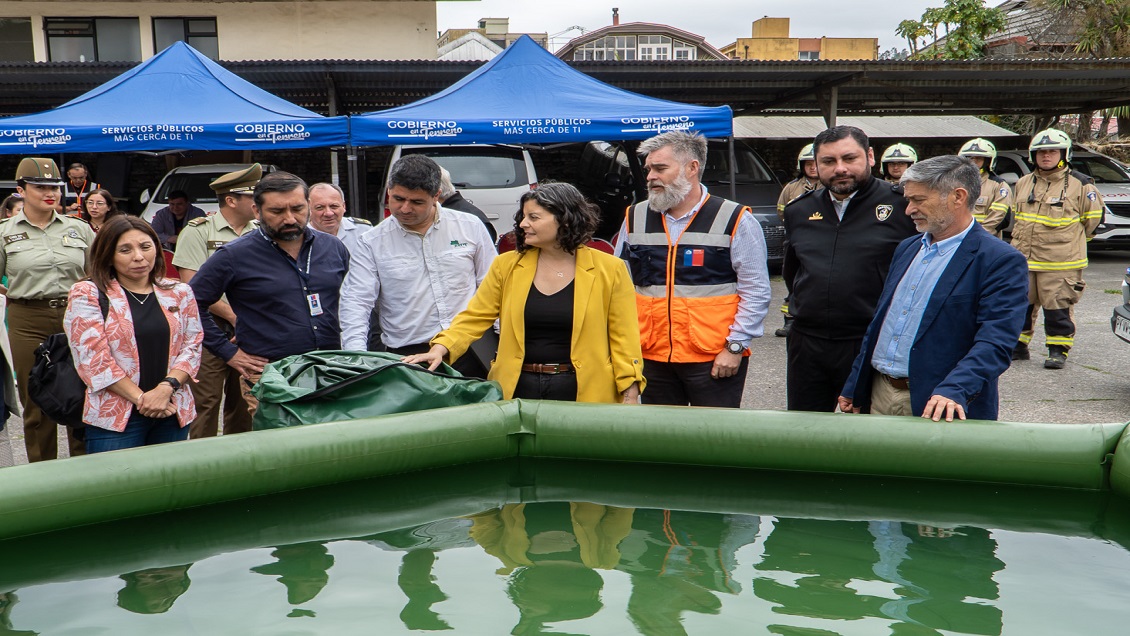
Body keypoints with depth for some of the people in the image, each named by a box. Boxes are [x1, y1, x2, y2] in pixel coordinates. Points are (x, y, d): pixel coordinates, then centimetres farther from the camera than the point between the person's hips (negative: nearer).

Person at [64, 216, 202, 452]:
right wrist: (141, 398, -15)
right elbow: (92, 357, -9)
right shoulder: (87, 295, -2)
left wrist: (166, 388, -13)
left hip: (174, 413, 4)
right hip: (115, 418, -3)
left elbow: (192, 346, 4)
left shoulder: (180, 293, 9)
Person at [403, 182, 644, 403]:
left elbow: (624, 337, -1)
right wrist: (440, 348, -12)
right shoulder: (507, 266, 6)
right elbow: (474, 317, 5)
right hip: (517, 389, 2)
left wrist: (630, 396, -7)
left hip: (584, 393, -2)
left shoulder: (608, 270, -1)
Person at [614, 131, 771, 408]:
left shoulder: (735, 221, -3)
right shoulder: (635, 219, 9)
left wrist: (735, 347, -9)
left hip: (715, 361, -4)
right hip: (652, 358, 4)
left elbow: (756, 293, -4)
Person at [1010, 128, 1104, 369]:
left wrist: (1068, 240, 12)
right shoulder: (1024, 183, 12)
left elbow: (1093, 216, 6)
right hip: (1023, 259, 5)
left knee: (1058, 306, -3)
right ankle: (1018, 346, 23)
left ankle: (1058, 351, 8)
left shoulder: (1080, 184, -3)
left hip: (1060, 262, -5)